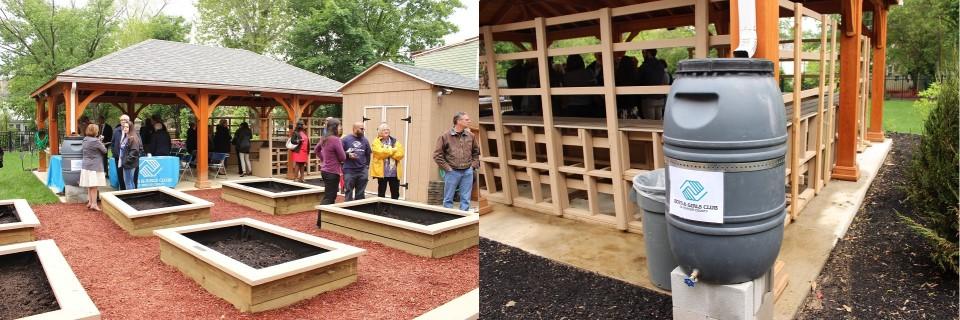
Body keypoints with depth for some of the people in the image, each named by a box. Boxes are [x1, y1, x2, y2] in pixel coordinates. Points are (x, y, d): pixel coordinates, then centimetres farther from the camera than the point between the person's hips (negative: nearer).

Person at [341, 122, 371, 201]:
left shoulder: (365, 140, 10)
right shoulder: (346, 139, 0)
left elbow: (368, 154, 17)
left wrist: (367, 165, 10)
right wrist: (348, 154, -15)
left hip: (362, 171, 3)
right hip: (349, 170, -3)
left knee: (360, 194, 9)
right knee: (348, 192, 2)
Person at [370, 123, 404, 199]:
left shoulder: (395, 141, 11)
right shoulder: (376, 142, 2)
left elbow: (400, 154, -2)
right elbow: (380, 152, -17)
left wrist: (387, 152, -12)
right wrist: (393, 150, -9)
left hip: (395, 172, 3)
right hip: (382, 172, -3)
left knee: (395, 194, 8)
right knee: (381, 193, 6)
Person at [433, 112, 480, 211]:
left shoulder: (470, 136, 5)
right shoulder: (445, 136, -6)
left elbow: (476, 152, 17)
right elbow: (437, 155, -4)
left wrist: (473, 165, 7)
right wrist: (447, 168, -6)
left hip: (467, 172, 3)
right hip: (452, 172, -3)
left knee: (466, 199, 7)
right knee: (448, 199, 6)